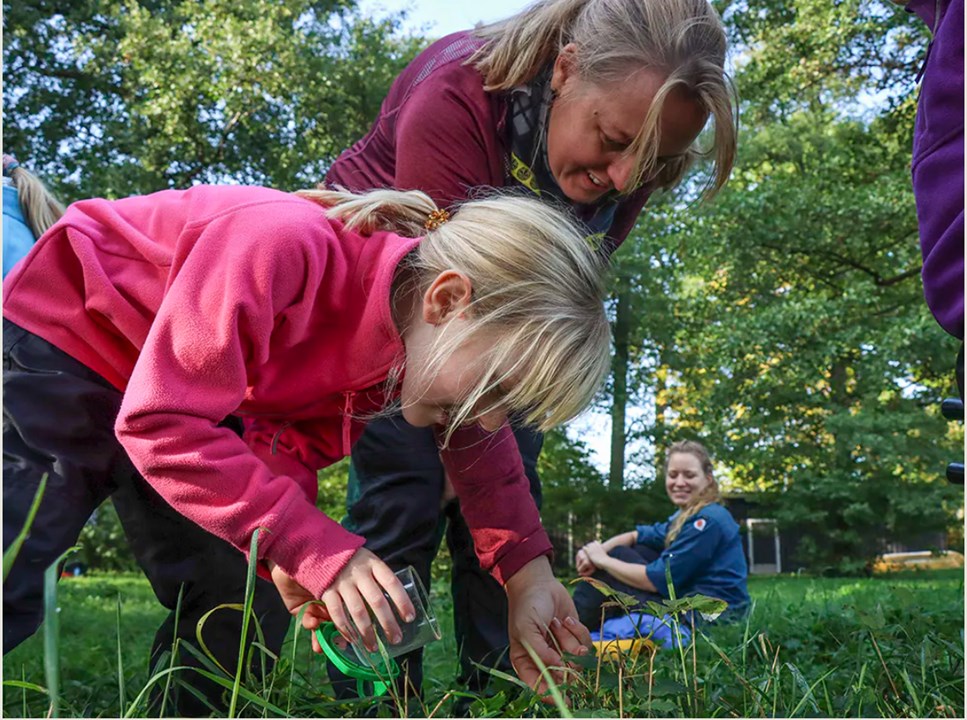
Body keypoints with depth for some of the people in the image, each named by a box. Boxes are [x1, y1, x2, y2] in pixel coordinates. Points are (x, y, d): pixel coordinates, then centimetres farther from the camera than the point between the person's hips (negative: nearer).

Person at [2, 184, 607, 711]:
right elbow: (160, 423, -37)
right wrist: (313, 544, -39)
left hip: (189, 400, 7)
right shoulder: (288, 244, -39)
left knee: (243, 616, 1)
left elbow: (295, 447, -11)